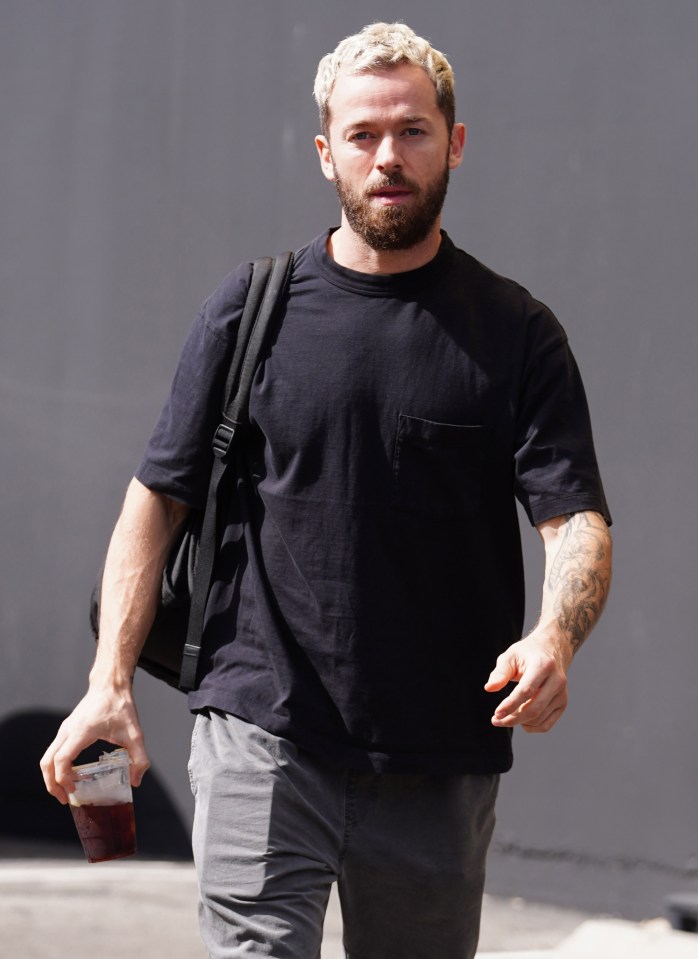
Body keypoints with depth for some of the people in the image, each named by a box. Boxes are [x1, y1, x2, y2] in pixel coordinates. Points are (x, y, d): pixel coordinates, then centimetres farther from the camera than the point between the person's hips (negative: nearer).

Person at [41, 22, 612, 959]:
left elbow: (577, 519, -4)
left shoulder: (517, 334, 3)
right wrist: (111, 680, -4)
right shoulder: (252, 310, 5)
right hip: (263, 743, -1)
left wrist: (554, 640, -27)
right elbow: (158, 497, 7)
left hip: (442, 767, 1)